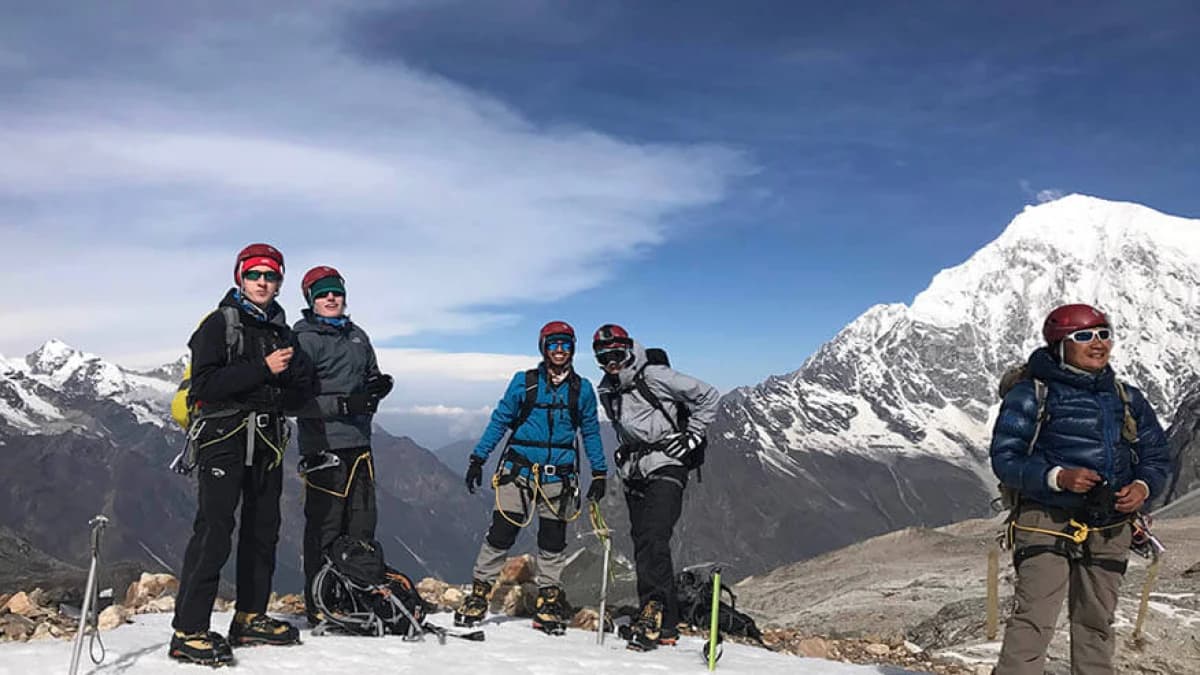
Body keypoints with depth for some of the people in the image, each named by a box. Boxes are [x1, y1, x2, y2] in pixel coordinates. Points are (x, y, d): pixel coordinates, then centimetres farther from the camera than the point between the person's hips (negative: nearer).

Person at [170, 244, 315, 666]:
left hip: (268, 441, 7)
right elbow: (205, 384, -15)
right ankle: (188, 631, -10)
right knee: (214, 529, -13)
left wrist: (275, 398, -9)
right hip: (224, 437, -7)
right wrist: (263, 370, -20)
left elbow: (303, 388, 12)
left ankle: (250, 619, 21)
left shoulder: (280, 330, 16)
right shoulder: (220, 324, -2)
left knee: (263, 530, 10)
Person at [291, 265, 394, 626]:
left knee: (362, 525, 11)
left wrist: (380, 385, 3)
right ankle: (319, 608, 8)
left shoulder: (357, 335, 16)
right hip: (324, 446, -7)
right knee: (324, 528, -1)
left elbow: (372, 376, 27)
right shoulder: (304, 339, -5)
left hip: (359, 443, 7)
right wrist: (345, 404, -21)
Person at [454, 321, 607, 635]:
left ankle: (549, 600, 19)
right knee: (501, 535, -2)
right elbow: (499, 421, 5)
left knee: (553, 542, 7)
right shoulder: (524, 382, 1)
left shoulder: (581, 389, 6)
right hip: (519, 471, -1)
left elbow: (591, 432, 13)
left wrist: (599, 473, 9)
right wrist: (478, 459, 2)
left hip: (558, 477, 2)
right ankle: (479, 592, 11)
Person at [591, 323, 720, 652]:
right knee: (643, 547, 6)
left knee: (653, 540, -21)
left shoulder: (654, 376, -11)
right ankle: (666, 625, 14)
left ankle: (653, 610, -23)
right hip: (634, 476, 7)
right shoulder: (607, 391, 12)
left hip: (665, 468, -7)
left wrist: (692, 435, -8)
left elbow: (707, 396, -6)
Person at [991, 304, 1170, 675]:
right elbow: (1004, 459, -8)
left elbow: (1156, 456, 18)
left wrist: (1143, 486, -5)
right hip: (1048, 523, -5)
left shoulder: (1128, 398, 14)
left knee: (1097, 622, 14)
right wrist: (1057, 477, -24)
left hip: (1109, 530, 6)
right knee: (1035, 619, -13)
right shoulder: (1031, 395, -4)